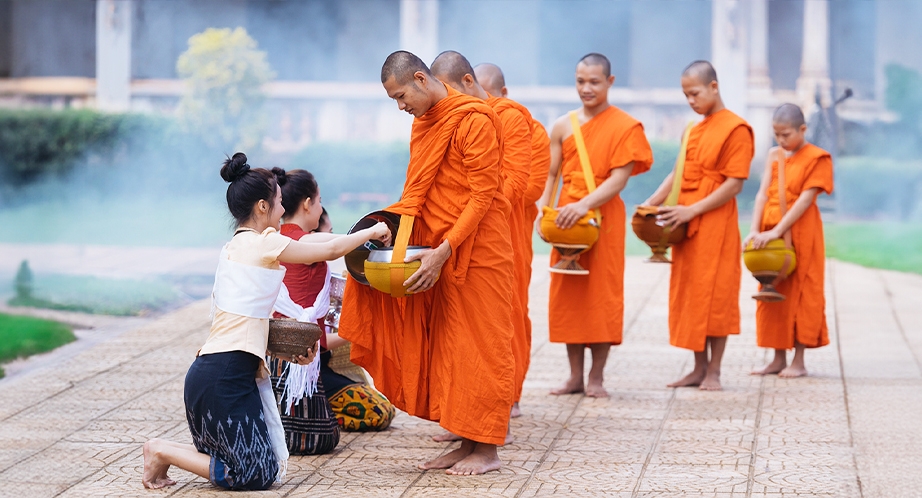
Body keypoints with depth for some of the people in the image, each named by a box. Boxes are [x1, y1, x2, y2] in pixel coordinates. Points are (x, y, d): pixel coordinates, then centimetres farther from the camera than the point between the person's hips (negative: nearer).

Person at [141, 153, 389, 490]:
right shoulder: (264, 243, -8)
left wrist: (288, 351, 11)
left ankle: (164, 451, 7)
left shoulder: (233, 247, 18)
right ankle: (164, 452, -4)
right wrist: (370, 232, 16)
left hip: (208, 370, 9)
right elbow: (331, 250, 0)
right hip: (227, 375, -9)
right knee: (259, 474, -5)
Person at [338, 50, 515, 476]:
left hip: (476, 249, -8)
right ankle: (466, 443, 13)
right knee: (446, 345, 7)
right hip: (440, 251, 8)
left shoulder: (473, 120, -15)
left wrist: (444, 250, -24)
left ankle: (487, 449, 2)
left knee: (478, 345, -4)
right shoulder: (423, 125, 13)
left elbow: (482, 196, -19)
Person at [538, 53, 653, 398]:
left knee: (602, 294, -2)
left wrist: (584, 205, -24)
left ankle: (596, 377, 5)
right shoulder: (563, 127, 9)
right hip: (566, 220, 4)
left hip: (604, 218, -4)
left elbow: (619, 178, -11)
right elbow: (550, 175, 10)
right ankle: (575, 375, 10)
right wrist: (541, 209, -7)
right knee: (566, 294, 3)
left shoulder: (626, 127, -2)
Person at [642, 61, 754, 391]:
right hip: (685, 226, 8)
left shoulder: (735, 129, -9)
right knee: (688, 295, 8)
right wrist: (652, 203, 2)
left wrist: (691, 210, -19)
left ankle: (713, 371, 4)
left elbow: (735, 184, -15)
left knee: (715, 296, -3)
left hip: (715, 226, -8)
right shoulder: (693, 131, 16)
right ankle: (699, 368, 16)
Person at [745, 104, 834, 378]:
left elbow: (804, 200, -15)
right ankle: (779, 359, 14)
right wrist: (755, 230, -11)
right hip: (770, 233, 6)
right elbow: (763, 193, 2)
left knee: (799, 293, -2)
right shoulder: (774, 156, 10)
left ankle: (799, 361, 3)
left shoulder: (817, 159, -7)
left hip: (800, 233, -6)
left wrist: (777, 231, -23)